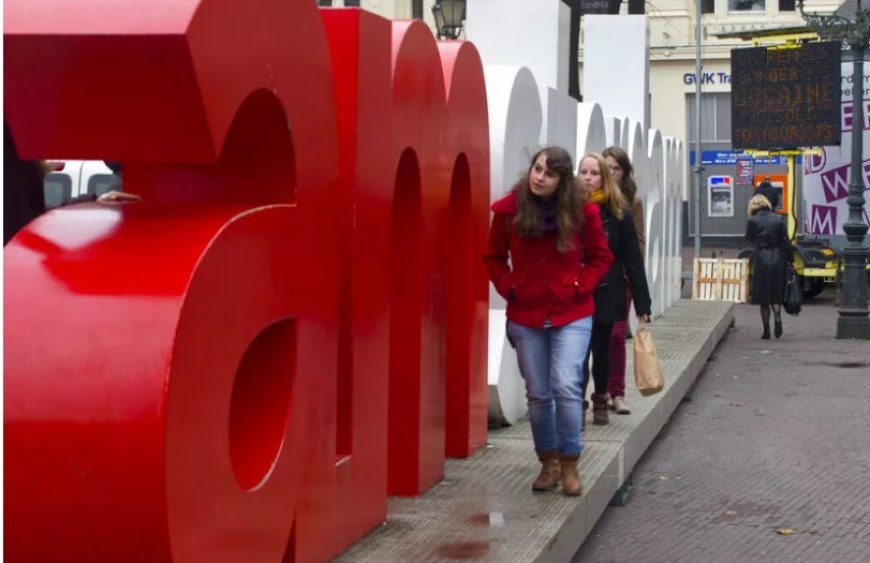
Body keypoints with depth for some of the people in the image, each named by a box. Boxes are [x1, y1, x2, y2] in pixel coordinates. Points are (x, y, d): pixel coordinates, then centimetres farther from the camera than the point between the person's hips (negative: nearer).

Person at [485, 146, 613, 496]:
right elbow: (494, 257, 9)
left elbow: (601, 257, 6)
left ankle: (569, 465, 3)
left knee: (566, 387, -13)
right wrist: (508, 288, -4)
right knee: (538, 394, 7)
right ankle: (548, 463, 23)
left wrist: (581, 286, -6)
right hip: (525, 316, 2)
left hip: (571, 315, -1)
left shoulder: (581, 212, -6)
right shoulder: (509, 209, -5)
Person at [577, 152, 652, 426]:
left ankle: (600, 400, 33)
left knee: (601, 349, 14)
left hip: (607, 293, 1)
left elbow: (633, 259, -2)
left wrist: (642, 303, -6)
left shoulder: (619, 213, -2)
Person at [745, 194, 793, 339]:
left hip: (761, 260, -2)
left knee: (763, 297, 8)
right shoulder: (778, 219, 0)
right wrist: (790, 260, 6)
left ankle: (766, 330, 9)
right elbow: (785, 242, 1)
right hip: (777, 259, 2)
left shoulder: (752, 221, -6)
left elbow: (749, 239, 8)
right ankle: (777, 314, -17)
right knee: (777, 294, 13)